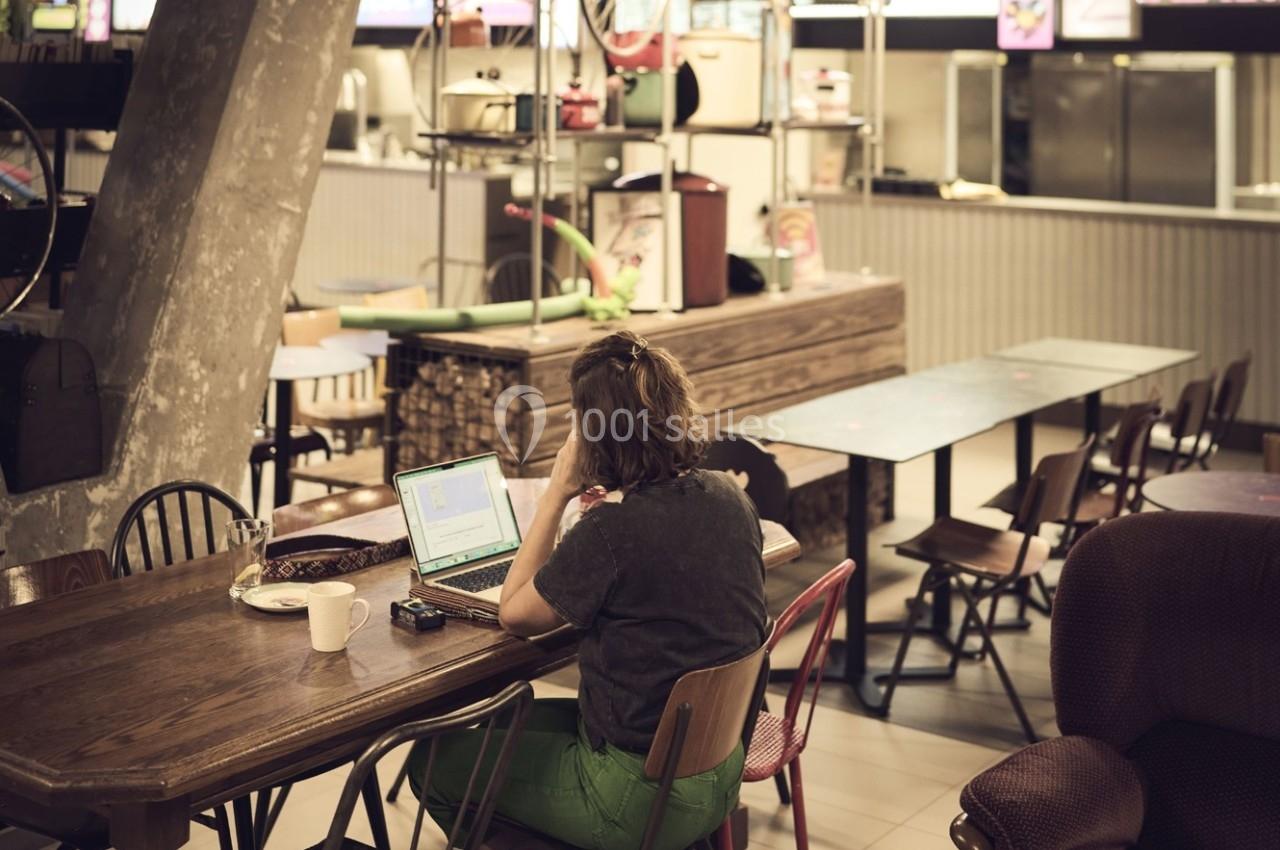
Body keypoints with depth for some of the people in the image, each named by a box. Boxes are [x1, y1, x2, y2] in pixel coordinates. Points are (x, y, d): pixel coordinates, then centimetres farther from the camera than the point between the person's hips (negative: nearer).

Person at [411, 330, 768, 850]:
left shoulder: (612, 530, -27)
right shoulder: (729, 497, -5)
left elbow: (514, 613, -11)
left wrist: (557, 493, -9)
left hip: (640, 797, -8)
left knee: (435, 763, 9)